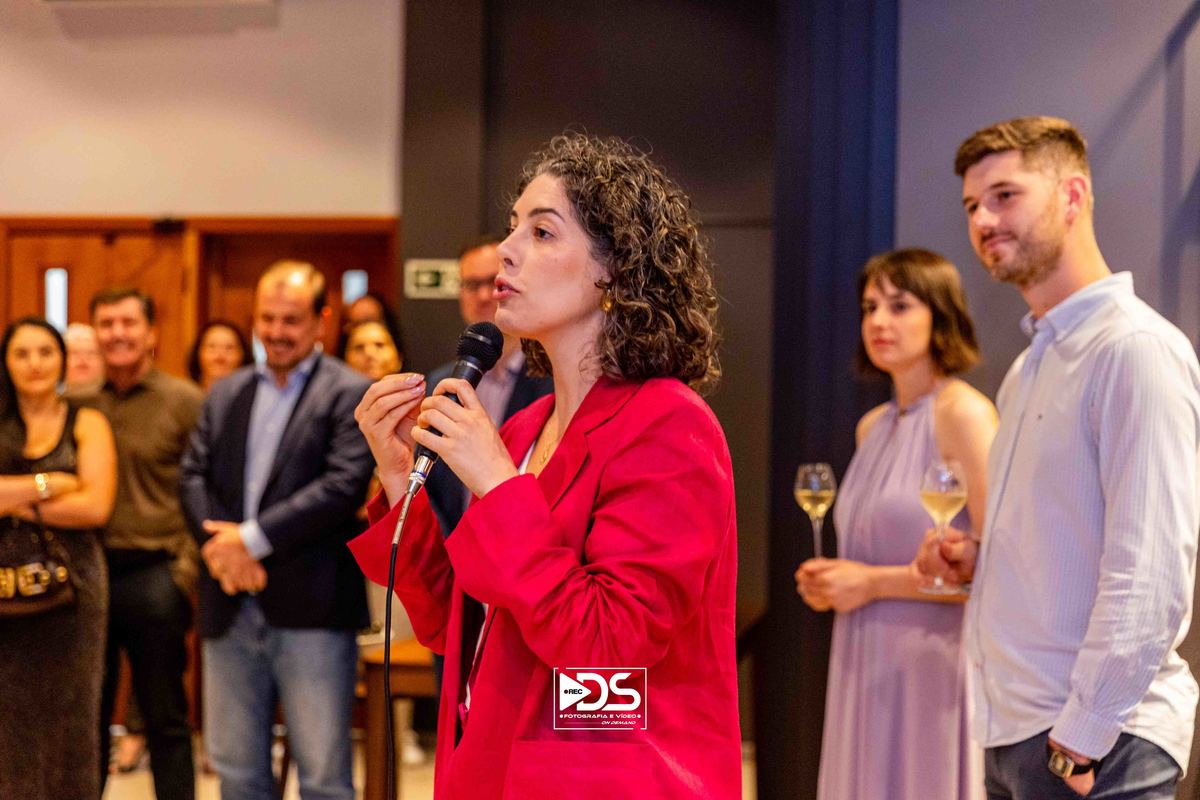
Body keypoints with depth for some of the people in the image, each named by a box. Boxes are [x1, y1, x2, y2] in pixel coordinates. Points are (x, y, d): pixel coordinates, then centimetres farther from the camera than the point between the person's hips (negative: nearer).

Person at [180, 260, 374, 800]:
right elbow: (193, 476, 8)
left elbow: (345, 486, -14)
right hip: (232, 609, 6)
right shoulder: (225, 394, 16)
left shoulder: (350, 394, -2)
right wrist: (219, 543, -11)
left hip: (310, 612, -5)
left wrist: (253, 538, -15)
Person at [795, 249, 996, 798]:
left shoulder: (962, 413, -11)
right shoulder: (872, 427, 13)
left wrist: (874, 582, -14)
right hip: (866, 666, 7)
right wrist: (830, 580, 6)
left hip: (933, 664, -7)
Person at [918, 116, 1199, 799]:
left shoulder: (1138, 349, -14)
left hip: (1093, 744, -8)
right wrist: (979, 561, 5)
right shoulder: (1033, 363, 15)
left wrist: (1081, 739, -19)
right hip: (1015, 738, 9)